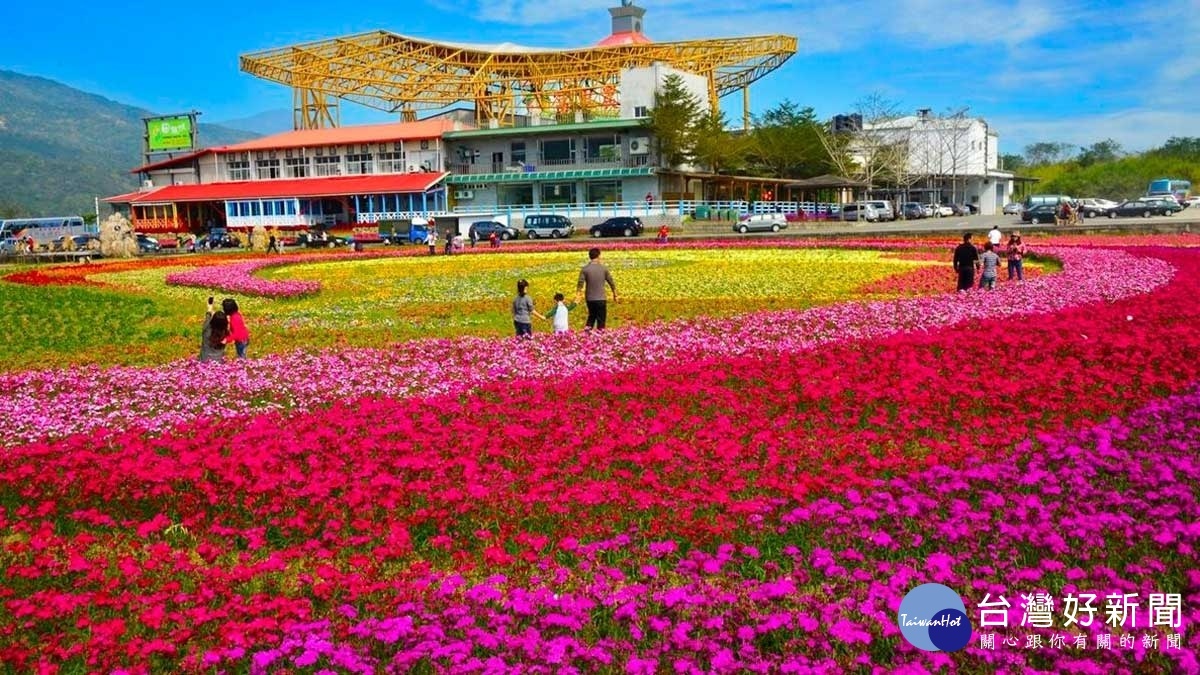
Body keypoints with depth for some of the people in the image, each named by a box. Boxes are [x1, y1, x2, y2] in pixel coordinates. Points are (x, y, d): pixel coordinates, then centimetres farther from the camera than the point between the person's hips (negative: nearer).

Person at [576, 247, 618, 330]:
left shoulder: (585, 269, -4)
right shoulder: (603, 268, -3)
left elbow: (580, 284, -12)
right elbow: (611, 282, 3)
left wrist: (577, 297, -10)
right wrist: (615, 295, 14)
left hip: (590, 299, 2)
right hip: (601, 298, -2)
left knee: (591, 317, 22)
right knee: (601, 320, 6)